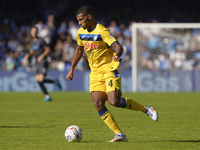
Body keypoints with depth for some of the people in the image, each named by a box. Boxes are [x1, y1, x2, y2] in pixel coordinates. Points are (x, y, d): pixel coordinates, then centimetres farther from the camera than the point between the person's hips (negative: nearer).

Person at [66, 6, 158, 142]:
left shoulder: (102, 32, -15)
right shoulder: (81, 33, 8)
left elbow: (118, 46, -27)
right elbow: (79, 50, 25)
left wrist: (117, 55, -49)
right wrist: (72, 70, 25)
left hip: (110, 70, -6)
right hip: (95, 73, 6)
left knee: (114, 101, -21)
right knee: (98, 104, -13)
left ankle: (146, 109, 1)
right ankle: (119, 135, -10)